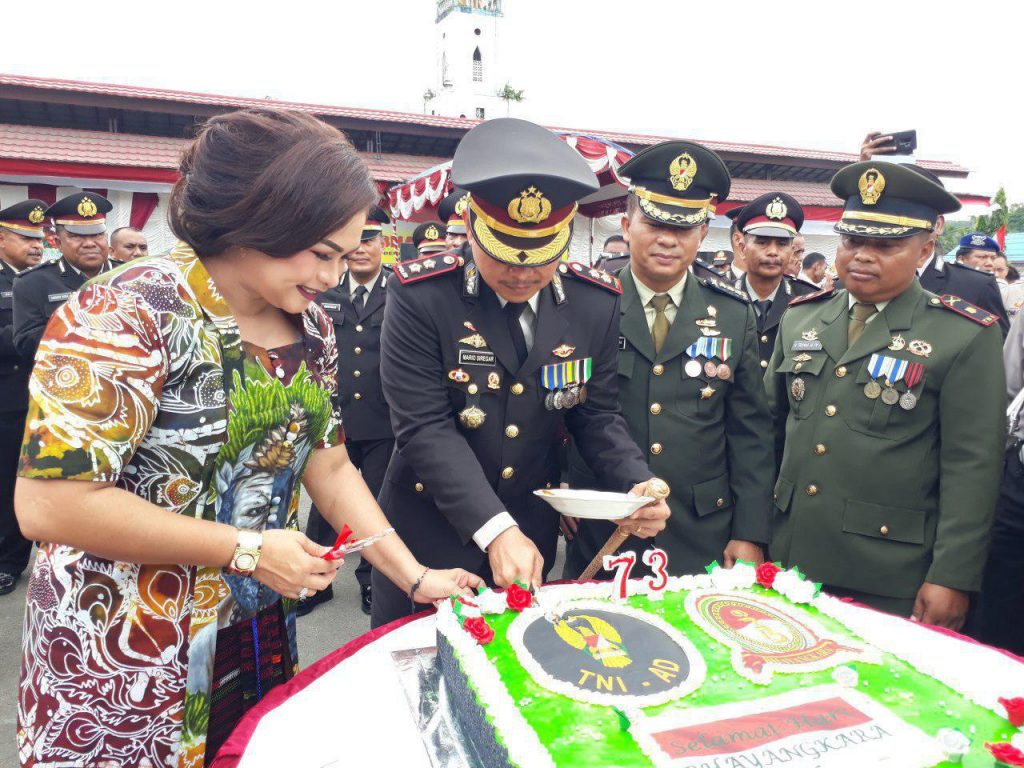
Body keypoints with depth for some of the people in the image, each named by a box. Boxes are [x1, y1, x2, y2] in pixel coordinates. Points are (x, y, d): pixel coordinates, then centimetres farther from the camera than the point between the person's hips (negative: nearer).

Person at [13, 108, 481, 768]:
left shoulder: (310, 325, 0)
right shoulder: (124, 314, -21)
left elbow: (330, 468, 5)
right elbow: (49, 504, -23)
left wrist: (415, 577, -2)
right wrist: (248, 549, -21)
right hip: (123, 660, -5)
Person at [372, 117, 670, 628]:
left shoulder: (596, 302, -8)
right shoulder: (419, 295, -19)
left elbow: (596, 416, -1)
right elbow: (426, 427, -22)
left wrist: (637, 485, -19)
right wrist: (494, 529, -29)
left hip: (533, 530, 3)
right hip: (429, 530, -2)